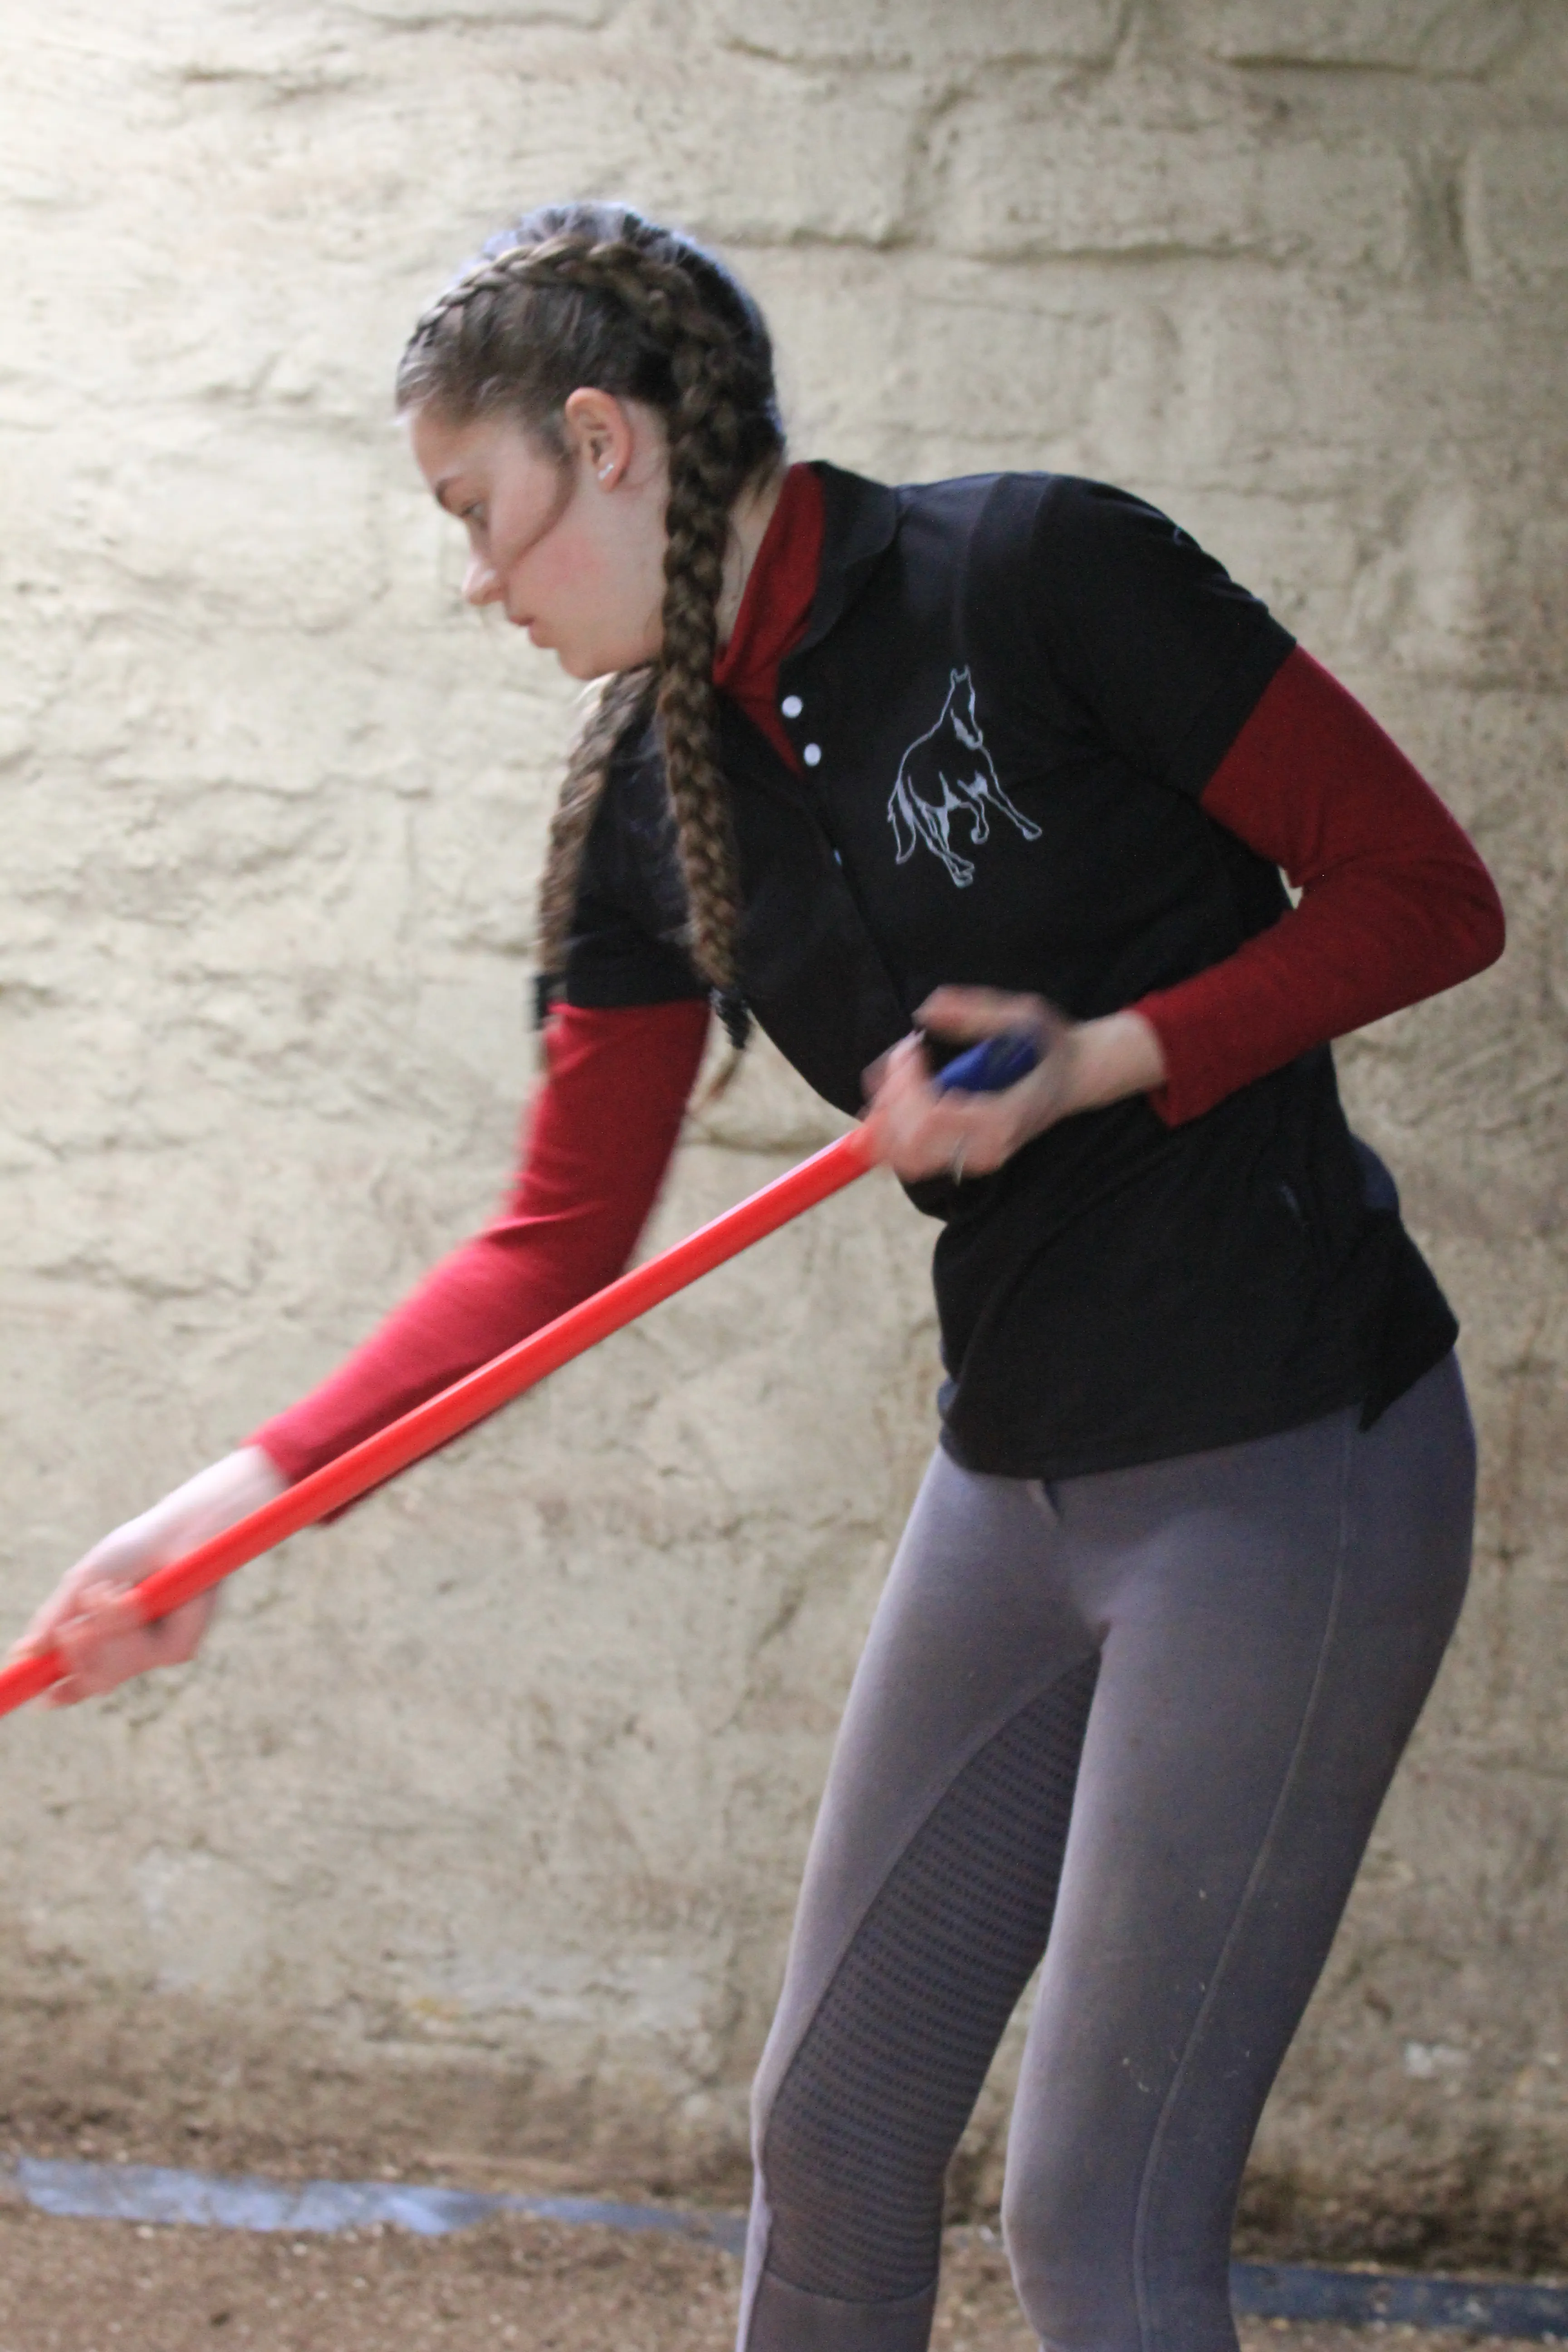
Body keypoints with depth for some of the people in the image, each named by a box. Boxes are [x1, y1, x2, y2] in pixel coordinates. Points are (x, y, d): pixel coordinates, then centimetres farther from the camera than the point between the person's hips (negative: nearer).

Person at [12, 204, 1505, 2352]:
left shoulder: (1034, 572, -14)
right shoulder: (649, 807, 6)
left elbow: (1428, 893, -10)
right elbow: (556, 1246, 9)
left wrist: (1101, 1058, -20)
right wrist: (241, 1497, 2)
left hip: (1290, 1473, -7)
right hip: (1018, 1481, 7)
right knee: (832, 2131, 14)